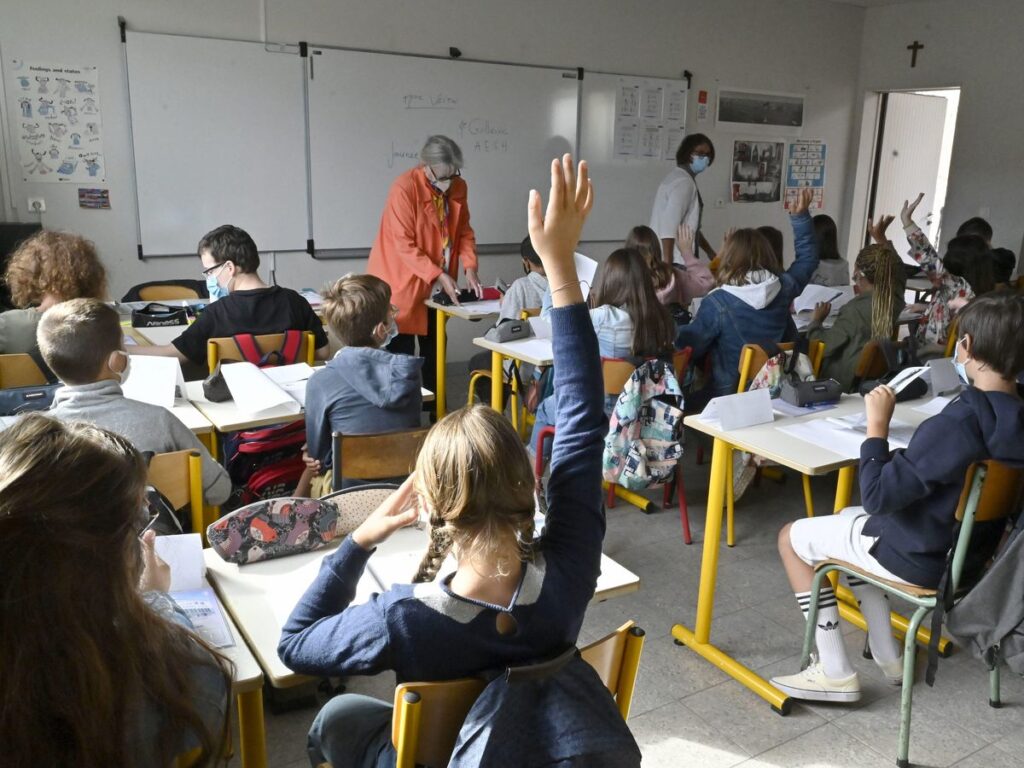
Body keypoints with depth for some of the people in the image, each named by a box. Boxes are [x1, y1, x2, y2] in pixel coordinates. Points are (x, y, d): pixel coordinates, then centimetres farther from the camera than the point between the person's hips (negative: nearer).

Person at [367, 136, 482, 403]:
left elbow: (464, 231, 6)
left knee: (434, 346, 14)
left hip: (438, 284, 6)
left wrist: (470, 268, -9)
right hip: (401, 281, -6)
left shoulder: (458, 187, -1)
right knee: (402, 350, -3)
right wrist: (438, 276, -25)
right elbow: (405, 245, -22)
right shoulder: (404, 188, -20)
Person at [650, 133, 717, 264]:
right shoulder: (684, 182, -13)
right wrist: (667, 263, -29)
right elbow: (669, 224, -24)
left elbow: (690, 225, 25)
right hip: (674, 261, -10)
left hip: (678, 259, 10)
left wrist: (710, 252, 27)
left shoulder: (680, 177, 18)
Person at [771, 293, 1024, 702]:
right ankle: (887, 657, 29)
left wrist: (877, 425, -22)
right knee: (848, 520, 29)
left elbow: (877, 496, -28)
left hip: (922, 558, -8)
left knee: (793, 538, 7)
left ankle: (834, 673, 11)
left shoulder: (954, 424, -33)